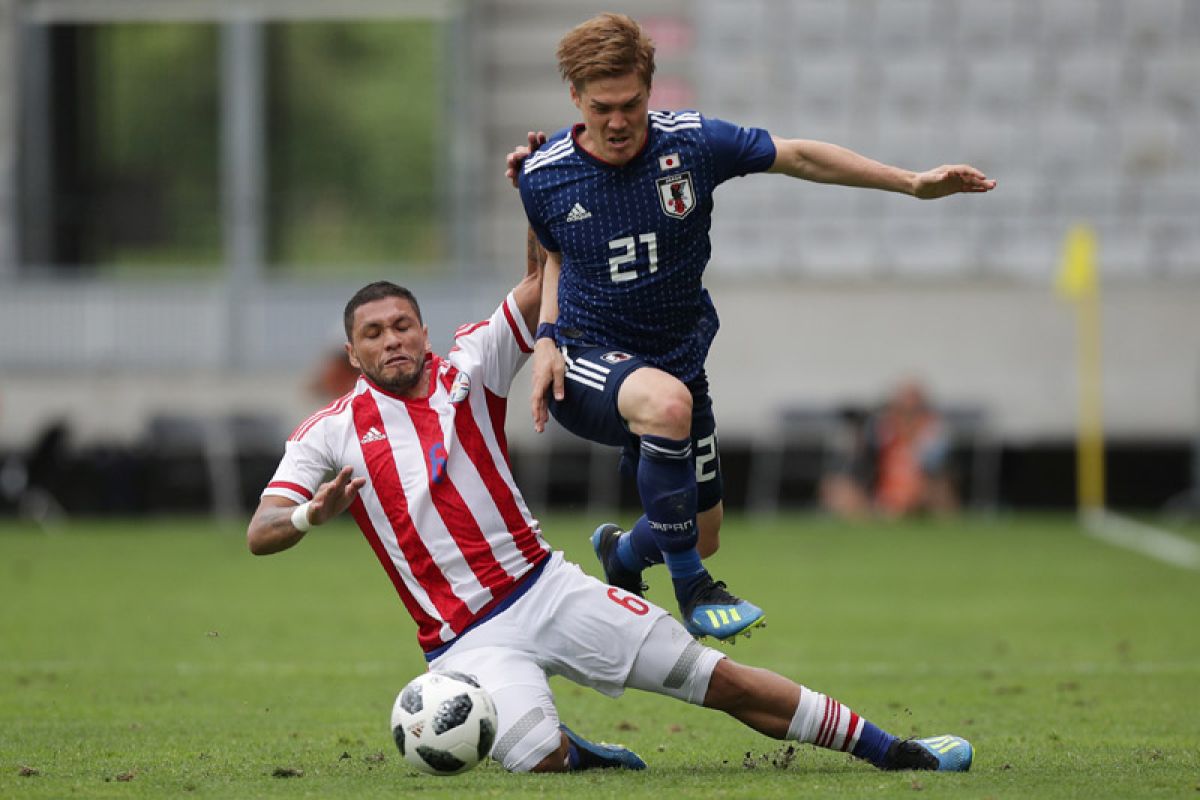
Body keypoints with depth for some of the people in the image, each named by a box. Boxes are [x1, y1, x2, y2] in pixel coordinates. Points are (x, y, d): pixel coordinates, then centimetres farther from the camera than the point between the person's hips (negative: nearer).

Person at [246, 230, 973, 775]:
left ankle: (885, 748, 6)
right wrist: (309, 514, -26)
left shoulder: (467, 371, 6)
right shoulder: (329, 434, 2)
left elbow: (543, 282, 4)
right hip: (467, 638, -2)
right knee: (536, 759, -29)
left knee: (715, 678, -2)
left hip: (546, 586, 2)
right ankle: (571, 750, 8)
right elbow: (259, 534, -5)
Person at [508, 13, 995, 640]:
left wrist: (912, 183, 0)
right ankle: (691, 589, -24)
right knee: (666, 400, -39)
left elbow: (799, 157, 0)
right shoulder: (543, 176, -11)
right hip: (584, 361, -3)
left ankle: (621, 554, 48)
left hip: (678, 356, 3)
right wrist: (546, 335, -4)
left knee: (702, 535, 9)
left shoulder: (692, 142, -13)